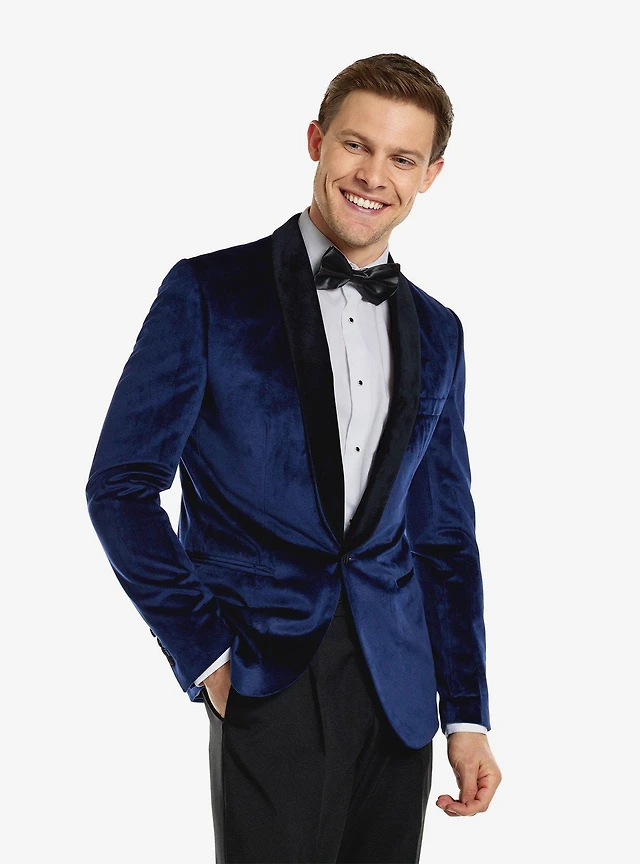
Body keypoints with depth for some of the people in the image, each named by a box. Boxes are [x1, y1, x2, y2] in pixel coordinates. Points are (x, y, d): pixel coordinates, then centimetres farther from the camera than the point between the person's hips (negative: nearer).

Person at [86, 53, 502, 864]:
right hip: (271, 688, -4)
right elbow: (121, 486, -4)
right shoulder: (209, 293, -3)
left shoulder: (436, 332, 11)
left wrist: (468, 713, 9)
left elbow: (445, 530, 14)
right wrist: (205, 652, -8)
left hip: (397, 695, 4)